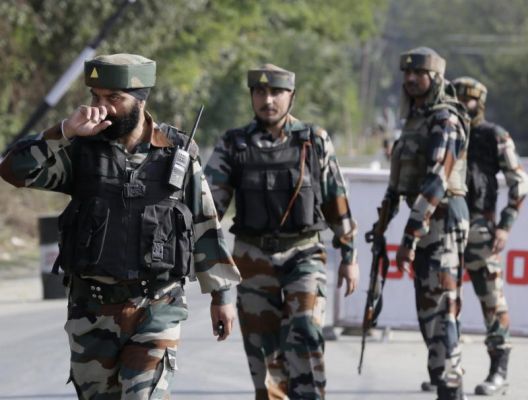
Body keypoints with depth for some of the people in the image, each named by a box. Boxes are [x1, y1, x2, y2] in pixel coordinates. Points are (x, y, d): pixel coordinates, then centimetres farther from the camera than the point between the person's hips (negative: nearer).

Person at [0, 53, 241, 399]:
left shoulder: (177, 152, 1)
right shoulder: (81, 150, 1)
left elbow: (206, 227, 8)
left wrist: (222, 294, 9)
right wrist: (65, 131, -21)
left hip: (157, 310, -2)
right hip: (92, 311, 2)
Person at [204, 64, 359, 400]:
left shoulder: (316, 142, 1)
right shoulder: (233, 145, 0)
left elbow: (336, 201, 8)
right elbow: (209, 199, -9)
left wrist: (349, 256, 10)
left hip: (304, 254, -1)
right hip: (255, 259, 1)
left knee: (304, 331, -21)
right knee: (263, 346, 4)